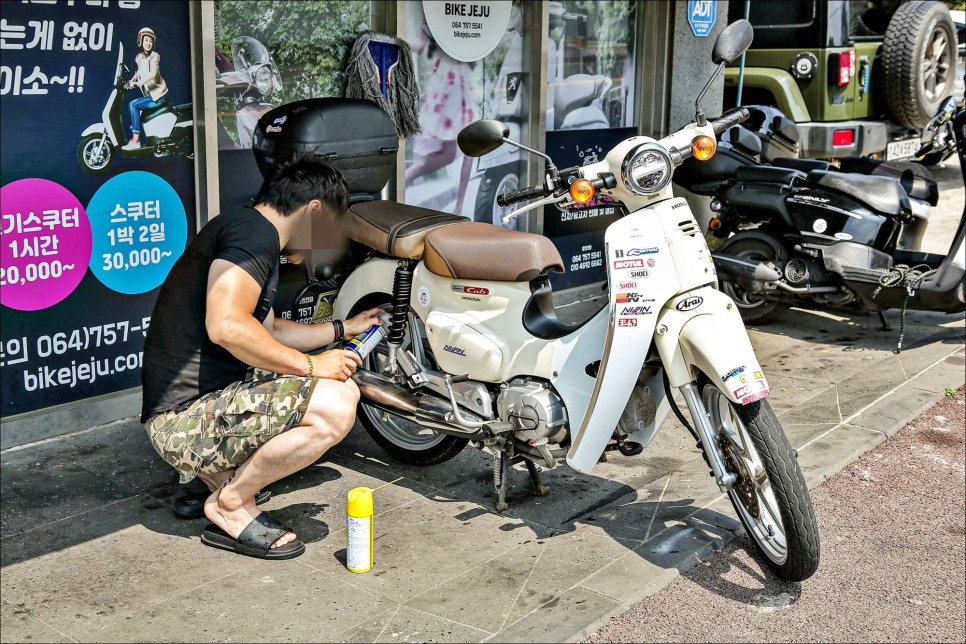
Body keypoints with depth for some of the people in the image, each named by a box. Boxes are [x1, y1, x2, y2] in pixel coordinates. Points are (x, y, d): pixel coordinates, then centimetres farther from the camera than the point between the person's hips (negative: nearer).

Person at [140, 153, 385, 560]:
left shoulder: (249, 230, 20)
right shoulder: (254, 231, -14)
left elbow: (268, 331, 32)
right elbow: (226, 326, -30)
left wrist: (343, 328, 37)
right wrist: (310, 364, -19)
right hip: (186, 420, -11)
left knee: (340, 387, 21)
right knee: (336, 406, -26)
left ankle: (213, 474, 12)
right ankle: (230, 503, -4)